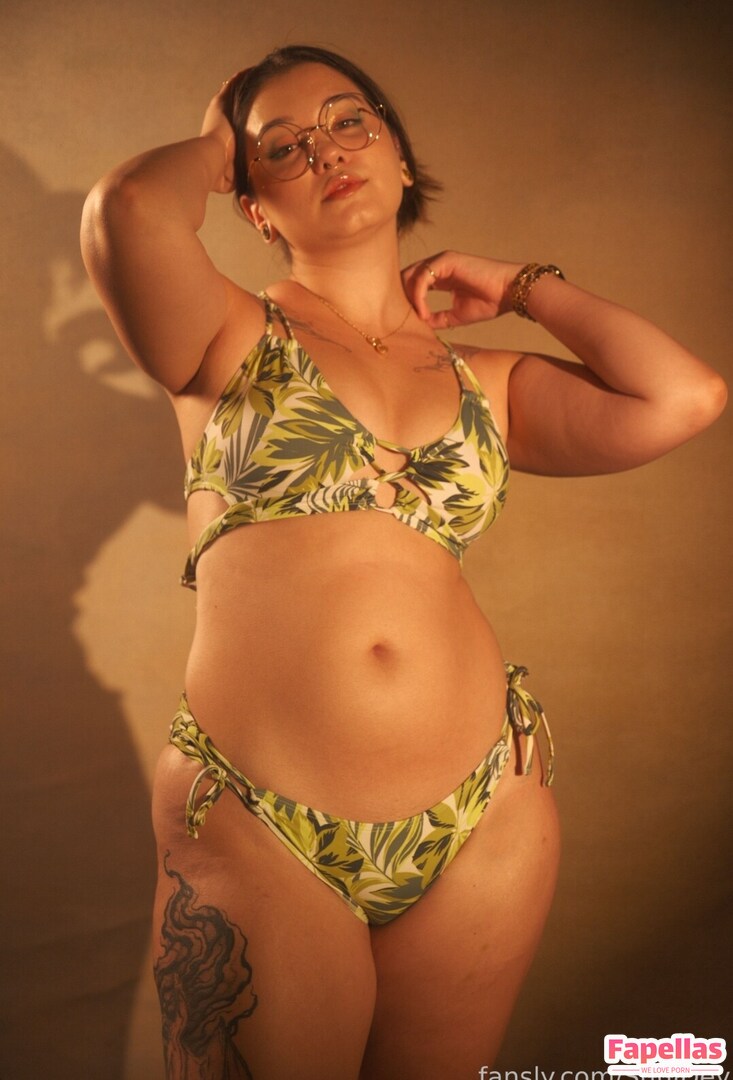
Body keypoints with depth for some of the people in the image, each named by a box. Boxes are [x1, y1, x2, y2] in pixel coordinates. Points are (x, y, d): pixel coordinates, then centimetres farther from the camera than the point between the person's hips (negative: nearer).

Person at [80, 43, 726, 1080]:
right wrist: (210, 148, 3)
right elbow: (128, 210, -20)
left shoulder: (487, 381, 11)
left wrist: (526, 285, 10)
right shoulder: (235, 335, 2)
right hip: (259, 839, -3)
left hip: (487, 820, 4)